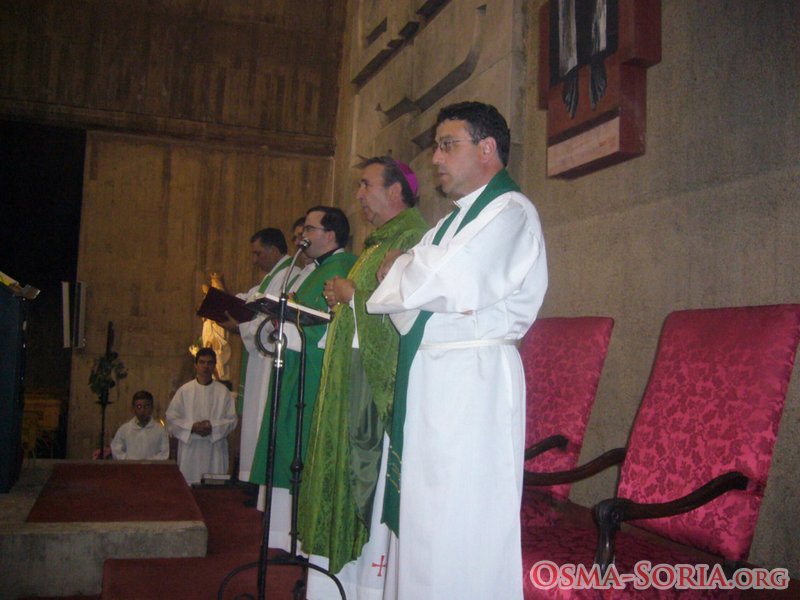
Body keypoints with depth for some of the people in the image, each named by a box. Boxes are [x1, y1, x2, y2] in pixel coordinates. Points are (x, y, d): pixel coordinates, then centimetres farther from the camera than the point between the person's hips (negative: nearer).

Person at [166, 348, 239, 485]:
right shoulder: (184, 390, 5)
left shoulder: (223, 391, 5)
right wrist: (193, 427, -11)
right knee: (188, 485, -2)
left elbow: (233, 419, 2)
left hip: (215, 450, 0)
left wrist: (213, 427, -13)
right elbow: (171, 417, 3)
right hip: (190, 449, 0)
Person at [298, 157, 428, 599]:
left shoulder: (414, 239, -11)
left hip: (383, 381, -10)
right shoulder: (378, 243, 22)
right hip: (354, 383, 10)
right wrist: (342, 301, 9)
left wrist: (354, 296, -10)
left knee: (375, 488, -5)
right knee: (351, 476, 11)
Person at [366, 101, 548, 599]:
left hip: (473, 377, -9)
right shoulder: (454, 221, 23)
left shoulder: (511, 212, -7)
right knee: (423, 523, 12)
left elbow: (444, 281, -20)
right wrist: (409, 271, -3)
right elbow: (408, 301, 19)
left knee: (458, 530, -4)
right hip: (427, 377, 9)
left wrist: (400, 269, -1)